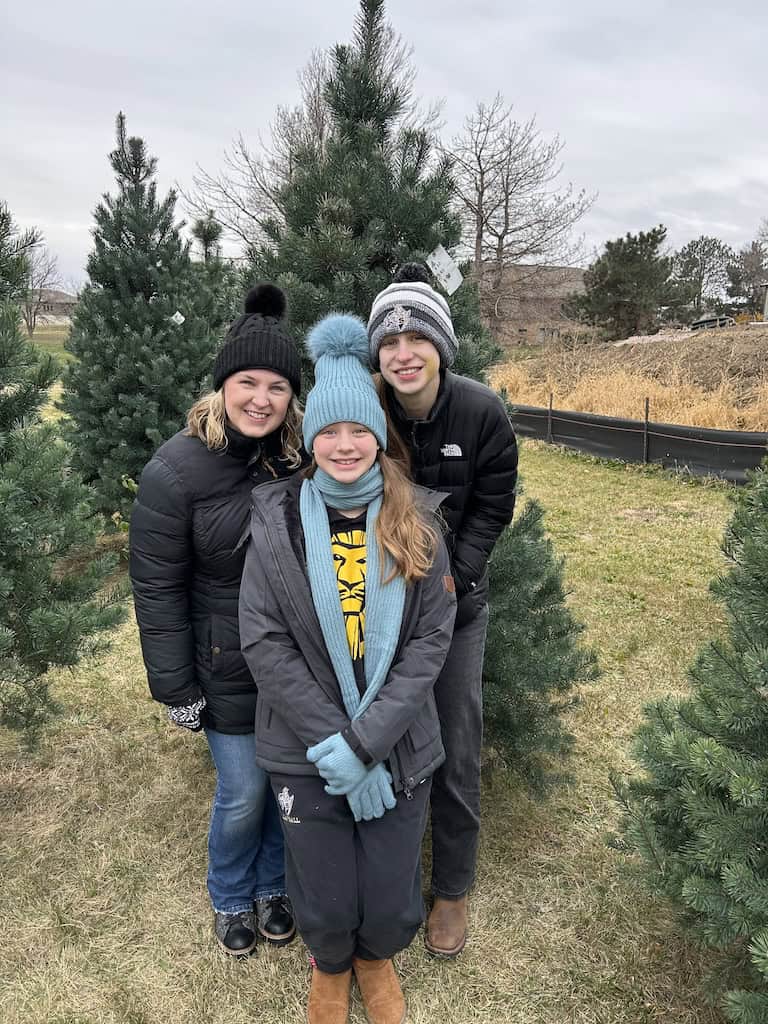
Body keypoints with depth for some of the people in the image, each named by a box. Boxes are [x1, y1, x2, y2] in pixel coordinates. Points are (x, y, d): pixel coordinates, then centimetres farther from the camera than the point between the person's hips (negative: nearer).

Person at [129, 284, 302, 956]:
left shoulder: (303, 457, -7)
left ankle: (272, 885, 47)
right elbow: (157, 589, -12)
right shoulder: (177, 470, -17)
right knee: (243, 794, 10)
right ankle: (230, 899, 43)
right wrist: (176, 688, -9)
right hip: (228, 669, -3)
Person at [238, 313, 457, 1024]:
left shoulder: (415, 521, -6)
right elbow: (263, 639, -9)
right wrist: (329, 742, -15)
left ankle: (376, 960, 50)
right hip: (305, 751, 0)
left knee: (392, 907, 12)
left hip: (399, 749, 1)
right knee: (326, 909, 11)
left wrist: (363, 742, -17)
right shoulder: (278, 520, -7)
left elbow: (432, 638, -9)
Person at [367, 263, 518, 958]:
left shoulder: (482, 412, -14)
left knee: (456, 750, 8)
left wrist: (450, 578, -16)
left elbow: (491, 509, -6)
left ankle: (453, 888, 32)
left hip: (457, 600, 0)